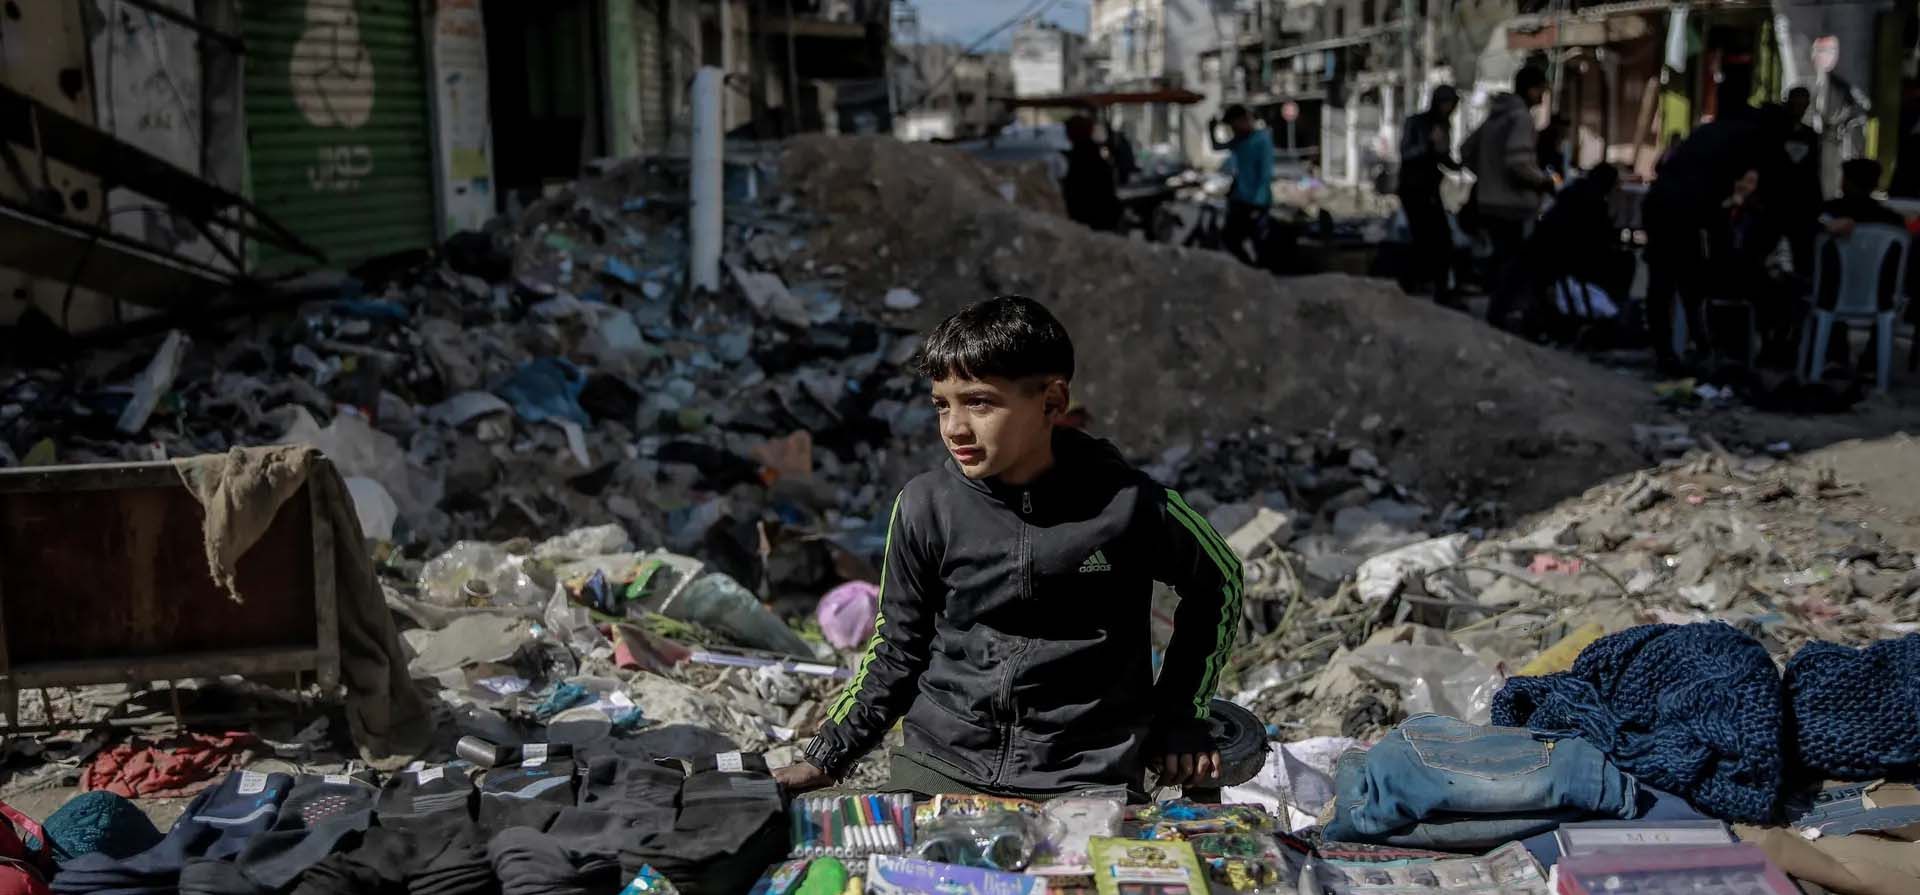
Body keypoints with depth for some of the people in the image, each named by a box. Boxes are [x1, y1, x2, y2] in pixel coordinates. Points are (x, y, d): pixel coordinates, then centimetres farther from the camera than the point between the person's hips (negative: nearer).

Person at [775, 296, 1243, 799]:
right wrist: (826, 760, 3)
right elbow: (897, 649, 9)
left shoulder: (1127, 504, -9)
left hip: (1085, 777, -1)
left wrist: (1181, 714, 9)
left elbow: (1219, 579, 10)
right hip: (940, 766, 2)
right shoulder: (925, 508, -3)